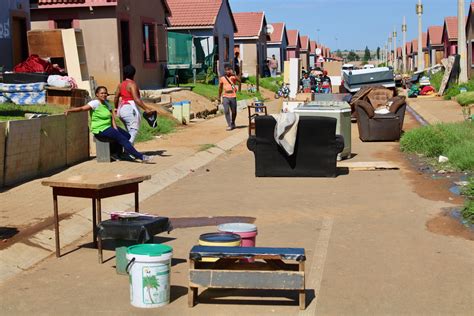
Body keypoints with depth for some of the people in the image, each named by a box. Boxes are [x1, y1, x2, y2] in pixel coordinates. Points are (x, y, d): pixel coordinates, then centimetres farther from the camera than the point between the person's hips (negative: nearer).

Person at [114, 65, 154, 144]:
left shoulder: (121, 85, 11)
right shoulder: (132, 84, -11)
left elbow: (116, 98, 16)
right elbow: (136, 99, -20)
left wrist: (117, 108, 33)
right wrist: (146, 108, -21)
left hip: (122, 109, 8)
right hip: (130, 109, -8)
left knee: (130, 132, 16)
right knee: (133, 131, -8)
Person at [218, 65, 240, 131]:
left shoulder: (233, 77, 1)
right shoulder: (222, 78, 7)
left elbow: (239, 81, -20)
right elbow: (220, 88, 18)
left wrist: (233, 74, -30)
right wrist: (219, 96, 21)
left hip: (233, 97, 0)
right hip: (225, 97, 0)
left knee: (234, 112, 9)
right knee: (226, 111, -13)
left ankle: (233, 123, 33)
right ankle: (229, 125, -11)